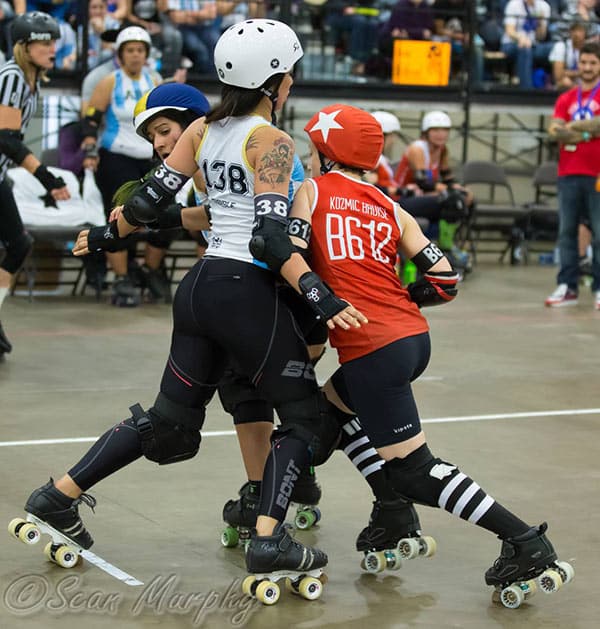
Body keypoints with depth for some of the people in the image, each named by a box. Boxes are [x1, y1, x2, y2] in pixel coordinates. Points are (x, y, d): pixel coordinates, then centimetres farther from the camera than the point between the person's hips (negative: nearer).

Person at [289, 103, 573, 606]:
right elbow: (445, 281, 8)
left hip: (373, 348, -7)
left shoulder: (312, 192, 5)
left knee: (414, 469, -3)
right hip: (414, 337, 7)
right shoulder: (390, 209, 16)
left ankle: (524, 543, -12)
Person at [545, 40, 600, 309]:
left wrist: (572, 127, -6)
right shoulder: (566, 99, 15)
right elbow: (555, 131, 4)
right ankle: (567, 287, 6)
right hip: (568, 173, 4)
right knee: (566, 231, 2)